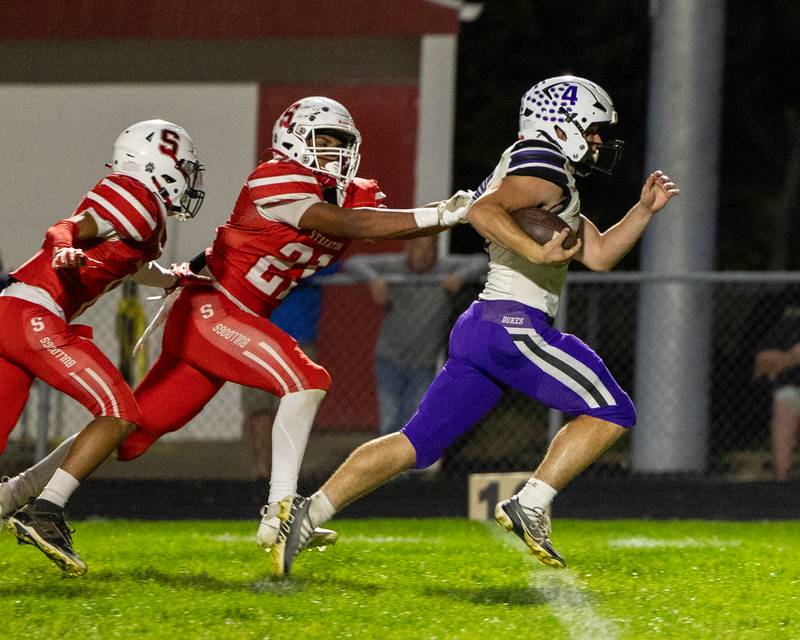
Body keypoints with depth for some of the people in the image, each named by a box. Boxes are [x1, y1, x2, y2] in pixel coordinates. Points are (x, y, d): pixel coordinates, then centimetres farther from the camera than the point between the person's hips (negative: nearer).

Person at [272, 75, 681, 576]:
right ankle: (531, 504, -13)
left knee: (418, 443, 7)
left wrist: (644, 210, 22)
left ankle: (308, 513, 0)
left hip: (480, 328, 10)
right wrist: (537, 251, -28)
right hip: (514, 324, -10)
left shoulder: (550, 180, 27)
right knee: (611, 413, -3)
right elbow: (484, 210, -22)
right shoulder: (543, 167, -5)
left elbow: (598, 254, 29)